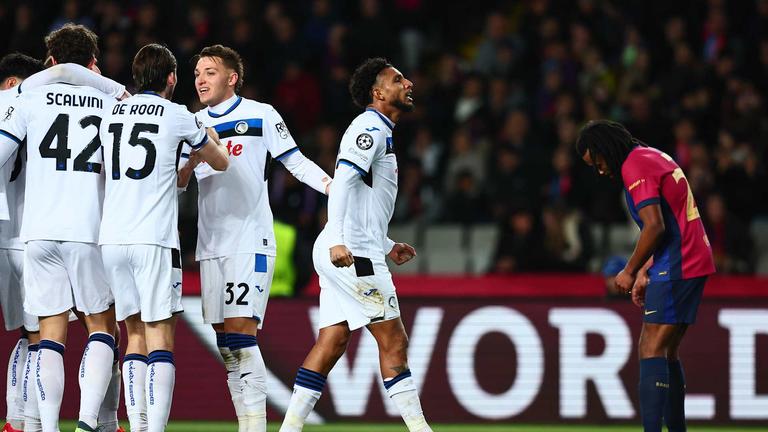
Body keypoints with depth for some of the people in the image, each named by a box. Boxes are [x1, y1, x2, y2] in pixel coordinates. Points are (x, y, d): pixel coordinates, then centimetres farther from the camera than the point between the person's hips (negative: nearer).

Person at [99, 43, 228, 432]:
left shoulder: (111, 116, 13)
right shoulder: (177, 116, 1)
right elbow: (221, 163, 17)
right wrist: (209, 141, 39)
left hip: (111, 238, 5)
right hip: (154, 240, -4)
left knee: (135, 333, 11)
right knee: (159, 335, -5)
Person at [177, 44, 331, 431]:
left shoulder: (261, 116, 1)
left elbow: (296, 163, 2)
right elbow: (176, 183, 12)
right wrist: (194, 158, -8)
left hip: (251, 241, -5)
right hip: (210, 245, 5)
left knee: (240, 334, -15)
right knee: (225, 342, 4)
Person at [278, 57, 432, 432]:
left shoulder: (376, 131, 23)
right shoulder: (371, 128, -9)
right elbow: (342, 182, -22)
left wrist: (386, 246, 26)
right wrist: (338, 241, -30)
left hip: (343, 255, 10)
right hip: (354, 254, -10)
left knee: (331, 343, 6)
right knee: (394, 342, -7)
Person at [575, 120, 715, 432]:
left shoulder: (635, 166, -11)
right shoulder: (653, 157, 19)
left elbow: (655, 227, -20)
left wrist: (629, 272, -8)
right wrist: (645, 272, 20)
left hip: (676, 267, -10)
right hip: (695, 262, 10)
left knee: (652, 350, -14)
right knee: (666, 352, 13)